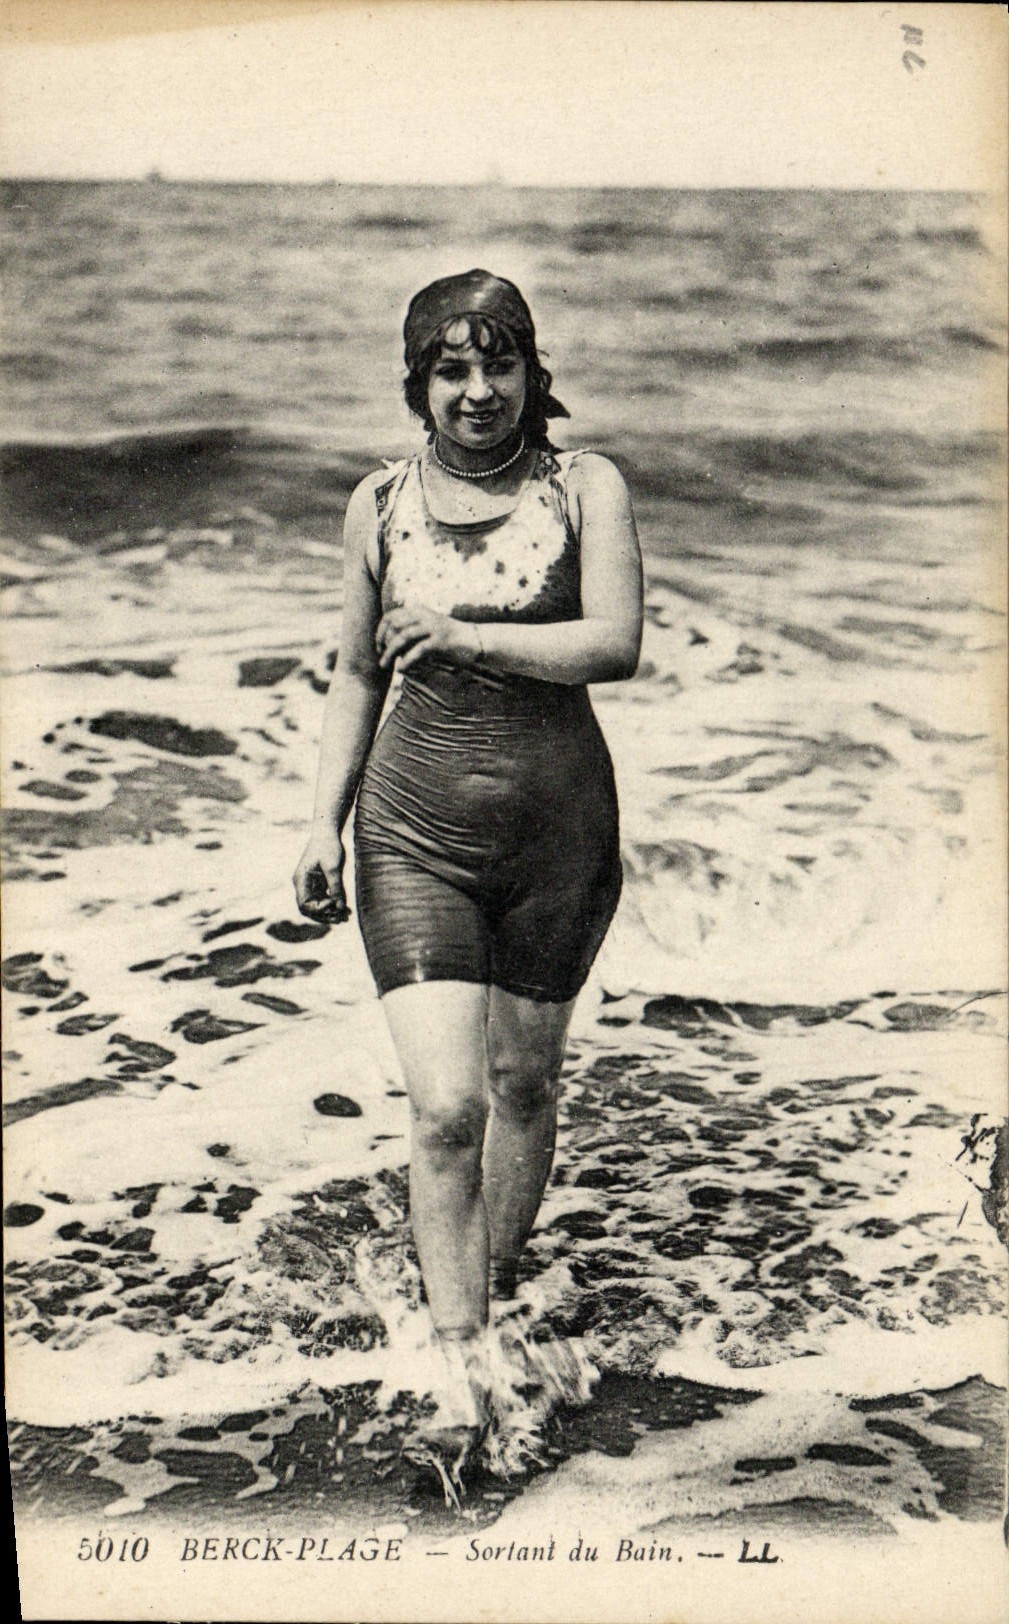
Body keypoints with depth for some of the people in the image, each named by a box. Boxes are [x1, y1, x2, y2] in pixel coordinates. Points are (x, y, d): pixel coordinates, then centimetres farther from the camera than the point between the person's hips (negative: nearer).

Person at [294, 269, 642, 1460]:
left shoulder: (585, 489, -2)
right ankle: (458, 1358, 3)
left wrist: (468, 633, -21)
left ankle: (495, 1286, 39)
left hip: (558, 828, 0)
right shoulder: (382, 504, 3)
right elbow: (356, 676, 10)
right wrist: (326, 821, 4)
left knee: (524, 1083, 15)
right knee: (445, 1105, -10)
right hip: (415, 831, 0)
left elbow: (617, 644, -15)